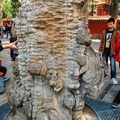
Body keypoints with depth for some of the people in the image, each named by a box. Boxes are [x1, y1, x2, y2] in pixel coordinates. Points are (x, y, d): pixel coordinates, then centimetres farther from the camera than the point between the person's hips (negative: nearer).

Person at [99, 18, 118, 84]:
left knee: (113, 65, -2)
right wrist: (100, 50, 7)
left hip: (112, 51, -3)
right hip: (105, 51, 4)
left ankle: (113, 78, 10)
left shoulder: (115, 32, -3)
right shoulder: (104, 32, 7)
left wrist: (115, 51, -8)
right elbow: (102, 41, 10)